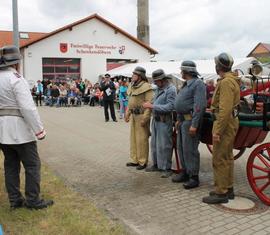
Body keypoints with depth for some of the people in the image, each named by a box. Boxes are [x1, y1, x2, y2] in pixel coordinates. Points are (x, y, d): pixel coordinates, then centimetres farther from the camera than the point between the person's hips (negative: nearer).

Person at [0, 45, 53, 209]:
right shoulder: (16, 79, -15)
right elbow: (28, 107, -20)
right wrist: (39, 129, -15)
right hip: (18, 129, -8)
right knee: (32, 165, 2)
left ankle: (15, 200, 21)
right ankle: (33, 200, 8)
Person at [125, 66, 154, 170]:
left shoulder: (146, 87, -14)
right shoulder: (132, 86, 13)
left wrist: (145, 118, -22)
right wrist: (127, 113, 19)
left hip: (141, 116, -9)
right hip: (133, 115, 9)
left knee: (141, 139, -2)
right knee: (133, 138, 15)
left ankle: (143, 162, 10)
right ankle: (135, 160, 26)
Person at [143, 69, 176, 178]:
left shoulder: (171, 89, -15)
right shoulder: (158, 88, 11)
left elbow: (170, 107, -22)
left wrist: (152, 106, -21)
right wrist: (150, 105, 3)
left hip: (164, 121, -8)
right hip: (155, 119, 9)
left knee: (164, 145, -3)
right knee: (154, 143, 16)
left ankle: (167, 168, 8)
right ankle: (156, 164, 29)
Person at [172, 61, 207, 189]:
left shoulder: (198, 84, -13)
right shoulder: (186, 84, 18)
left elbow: (199, 106, -21)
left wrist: (194, 125, -25)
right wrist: (178, 120, 20)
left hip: (190, 120, -10)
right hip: (182, 120, 10)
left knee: (190, 149, -7)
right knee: (181, 147, 14)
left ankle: (194, 177, 2)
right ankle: (185, 172, 26)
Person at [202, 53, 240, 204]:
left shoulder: (226, 82, -18)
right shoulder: (233, 80, 15)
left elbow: (225, 109, -25)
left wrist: (217, 131, -25)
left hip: (225, 123, -11)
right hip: (231, 121, 11)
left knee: (220, 159, -5)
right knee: (227, 157, 16)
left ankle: (221, 193, 3)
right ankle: (228, 189, 26)